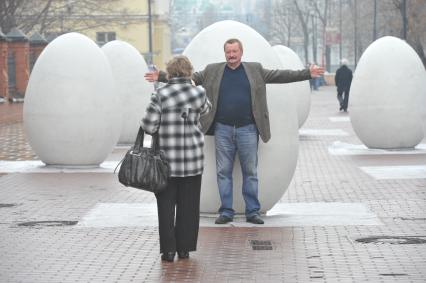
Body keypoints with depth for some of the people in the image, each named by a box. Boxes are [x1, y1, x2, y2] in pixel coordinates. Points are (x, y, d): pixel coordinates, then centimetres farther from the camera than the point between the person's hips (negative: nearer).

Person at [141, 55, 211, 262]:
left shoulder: (160, 95, -12)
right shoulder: (198, 93, -3)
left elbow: (149, 126, -11)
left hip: (166, 159, -2)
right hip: (193, 158, 2)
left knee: (166, 204, 7)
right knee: (188, 205, 11)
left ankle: (168, 249, 5)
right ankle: (184, 248, 14)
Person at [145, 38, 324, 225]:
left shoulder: (255, 70, 7)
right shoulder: (212, 71, 8)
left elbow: (280, 76, 5)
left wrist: (307, 74, -2)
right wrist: (161, 77, 0)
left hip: (248, 130, -1)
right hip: (223, 130, 1)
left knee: (251, 172, 2)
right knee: (223, 172, 3)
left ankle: (253, 212, 9)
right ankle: (226, 212, 10)